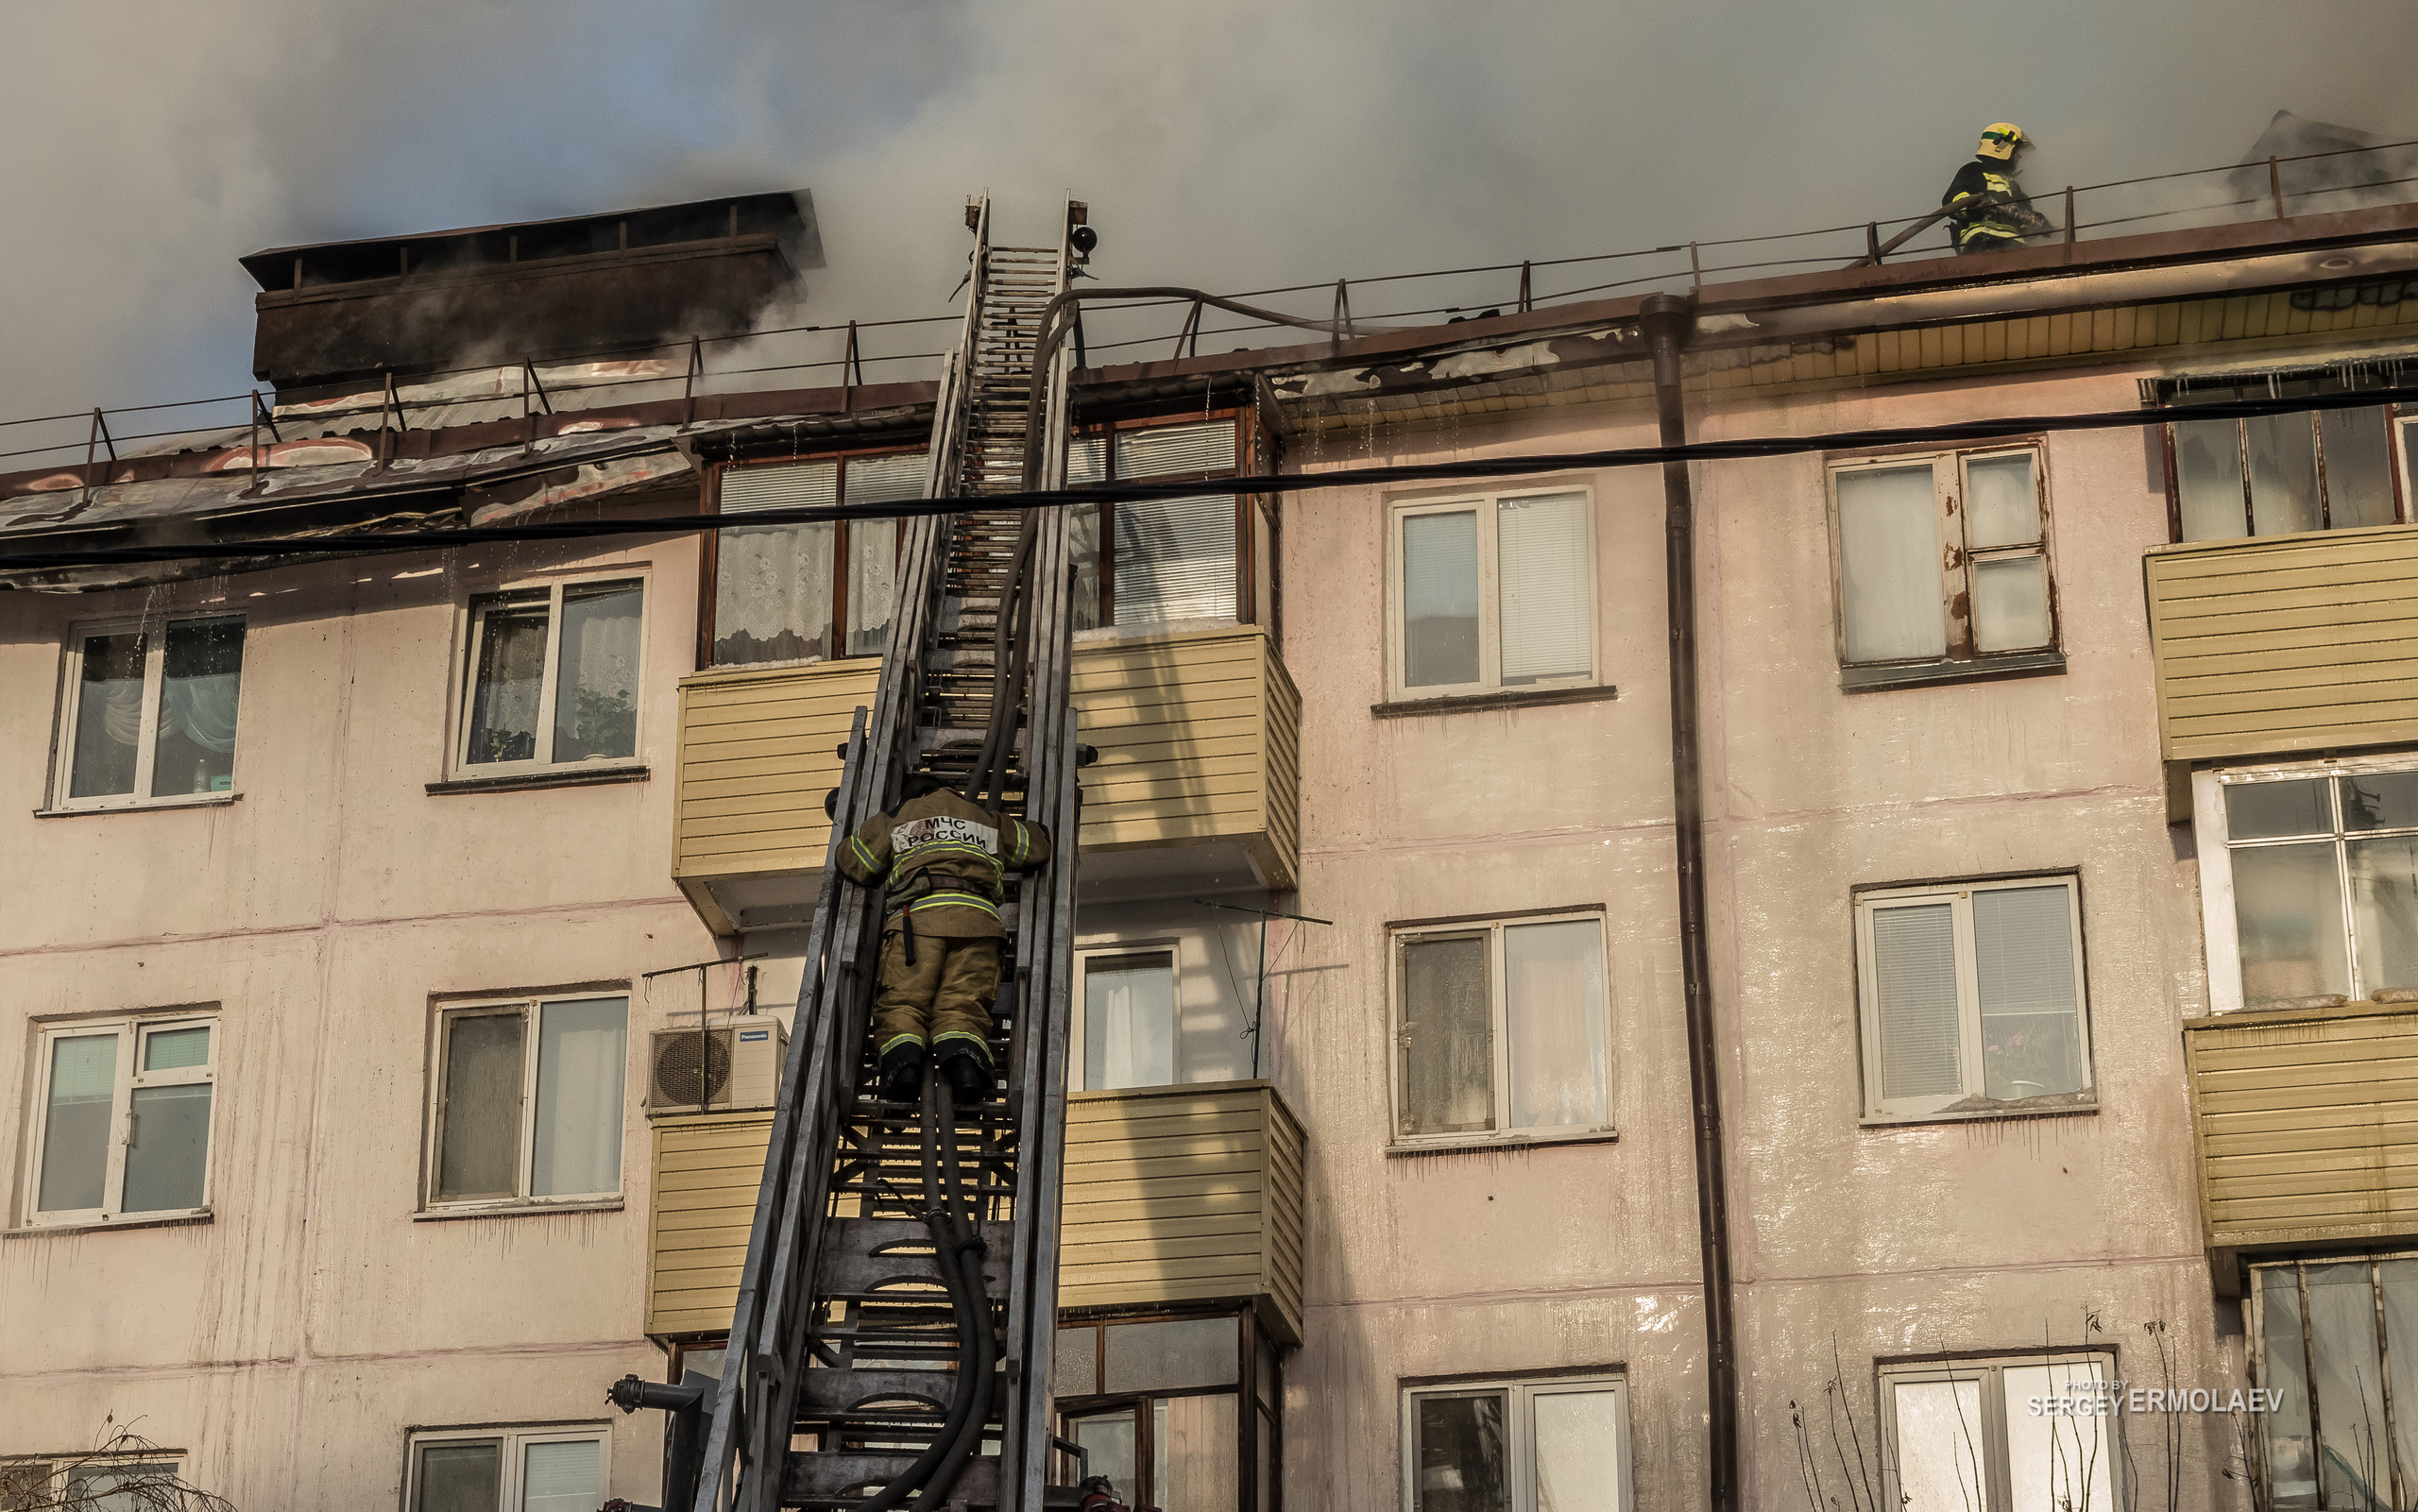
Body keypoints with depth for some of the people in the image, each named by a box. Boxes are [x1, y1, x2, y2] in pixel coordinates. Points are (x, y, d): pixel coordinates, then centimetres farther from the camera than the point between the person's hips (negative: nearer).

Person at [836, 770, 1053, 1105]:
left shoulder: (893, 822, 29)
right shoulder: (988, 820, 35)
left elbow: (852, 863, 29)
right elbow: (1040, 845, 45)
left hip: (915, 914, -1)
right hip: (977, 917, 2)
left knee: (901, 1004, -8)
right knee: (963, 1006, -7)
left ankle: (902, 1059, -39)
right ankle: (962, 1055, -41)